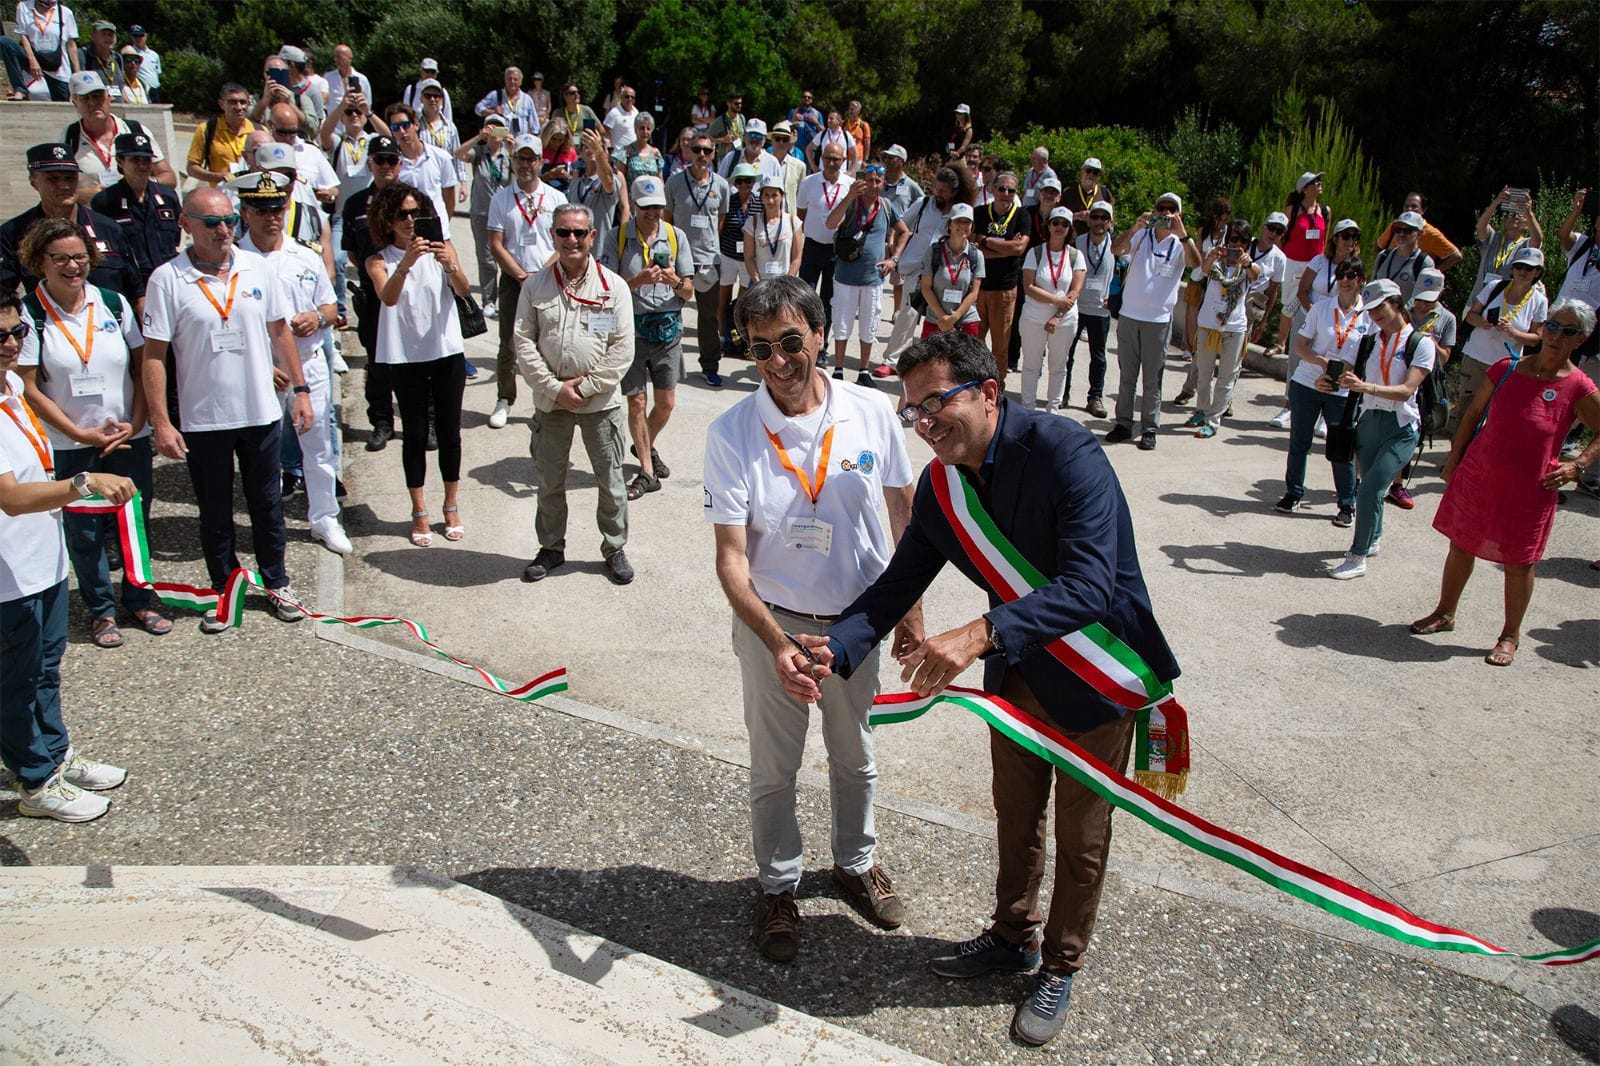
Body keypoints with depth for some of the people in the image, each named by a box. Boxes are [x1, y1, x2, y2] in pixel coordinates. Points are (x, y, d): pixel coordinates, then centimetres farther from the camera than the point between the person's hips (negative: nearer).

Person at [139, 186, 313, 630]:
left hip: (261, 412, 2)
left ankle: (276, 583, 31)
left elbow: (279, 332, 10)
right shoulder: (167, 280, -10)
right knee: (215, 511, 12)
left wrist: (300, 388, 7)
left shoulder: (257, 268, 0)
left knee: (267, 504, 15)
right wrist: (160, 422, -12)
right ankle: (223, 590, 28)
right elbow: (153, 356, -9)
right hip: (203, 420, -2)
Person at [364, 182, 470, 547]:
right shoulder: (379, 261, -3)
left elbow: (463, 290, -13)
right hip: (405, 357, -1)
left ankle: (452, 507, 22)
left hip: (448, 351, 1)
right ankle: (419, 513, 14)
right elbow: (388, 298, -22)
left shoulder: (441, 247, 1)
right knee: (415, 435, 5)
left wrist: (450, 265, -34)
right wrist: (405, 264, -38)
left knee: (449, 431, 8)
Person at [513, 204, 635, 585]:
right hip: (550, 401, 2)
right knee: (549, 481, 13)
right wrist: (555, 389, -10)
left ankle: (614, 549, 24)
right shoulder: (536, 286, 0)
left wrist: (586, 387, -11)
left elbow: (623, 349, -7)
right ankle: (551, 548, 31)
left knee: (611, 481, 7)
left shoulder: (614, 286, -4)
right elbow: (524, 342, -2)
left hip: (601, 401, -1)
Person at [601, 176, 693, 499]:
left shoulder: (676, 236, 3)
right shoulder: (619, 238, -2)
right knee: (636, 401, 1)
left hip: (668, 327, 2)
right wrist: (639, 280, -21)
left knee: (666, 403, 9)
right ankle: (647, 472, 12)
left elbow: (689, 292, 3)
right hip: (632, 327, -2)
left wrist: (674, 280, -19)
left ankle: (645, 447, 38)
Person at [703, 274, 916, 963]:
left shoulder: (871, 413, -12)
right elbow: (731, 558, -19)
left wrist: (910, 612, 2)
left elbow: (906, 515, 0)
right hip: (773, 624, -2)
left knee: (855, 758, 22)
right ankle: (777, 887, 38)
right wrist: (777, 644, -31)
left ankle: (856, 862, 48)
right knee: (773, 771, 14)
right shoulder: (731, 434, -18)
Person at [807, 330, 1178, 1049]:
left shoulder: (1065, 451, -30)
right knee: (1015, 816, 24)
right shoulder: (940, 484, -9)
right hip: (1016, 672, 6)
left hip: (1095, 671, -5)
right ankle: (1014, 937, 48)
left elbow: (1088, 586, -39)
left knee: (1079, 838, 14)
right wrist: (830, 650, -25)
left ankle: (1060, 968, 37)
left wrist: (979, 635, -52)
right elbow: (898, 584, -7)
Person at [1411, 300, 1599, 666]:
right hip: (1477, 477, 3)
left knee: (1518, 564, 7)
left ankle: (1510, 635, 24)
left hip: (1528, 492, -2)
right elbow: (1474, 413, 8)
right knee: (1460, 547, 14)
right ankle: (1445, 613, 32)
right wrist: (1454, 458, 8)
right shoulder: (1506, 369, -3)